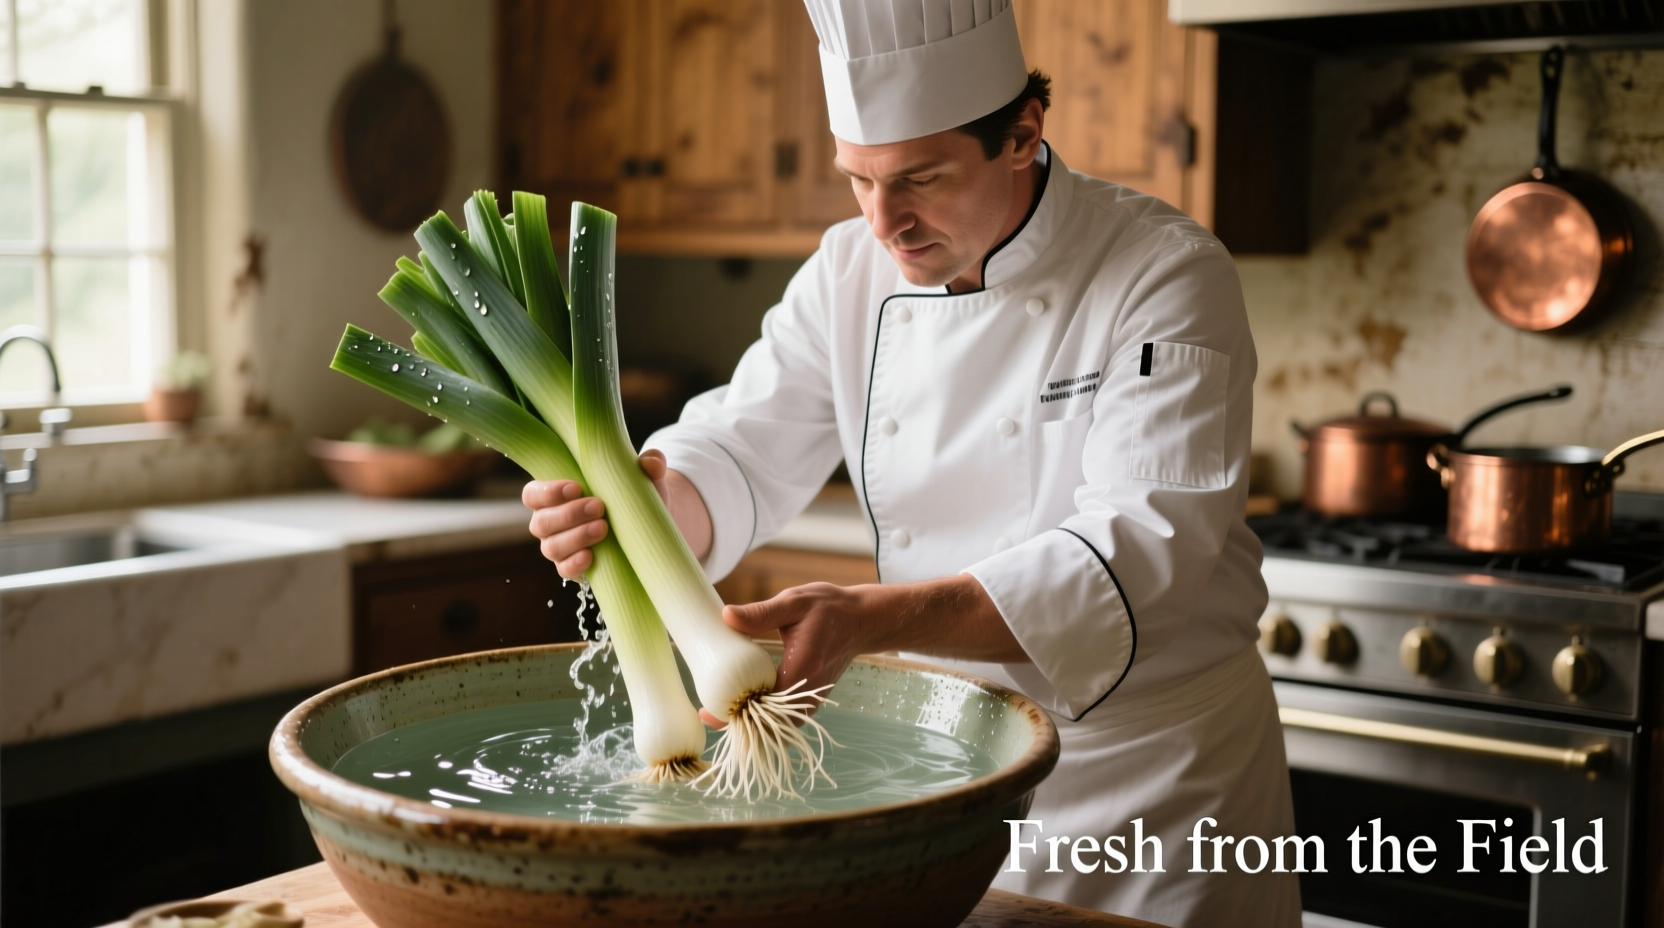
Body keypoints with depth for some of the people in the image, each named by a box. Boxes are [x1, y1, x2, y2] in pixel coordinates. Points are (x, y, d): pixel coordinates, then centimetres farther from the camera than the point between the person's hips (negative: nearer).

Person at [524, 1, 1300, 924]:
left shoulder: (1166, 274, -20)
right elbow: (742, 457, -4)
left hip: (1151, 777, -4)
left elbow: (1136, 550, -30)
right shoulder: (850, 271, -3)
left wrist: (870, 620, -43)